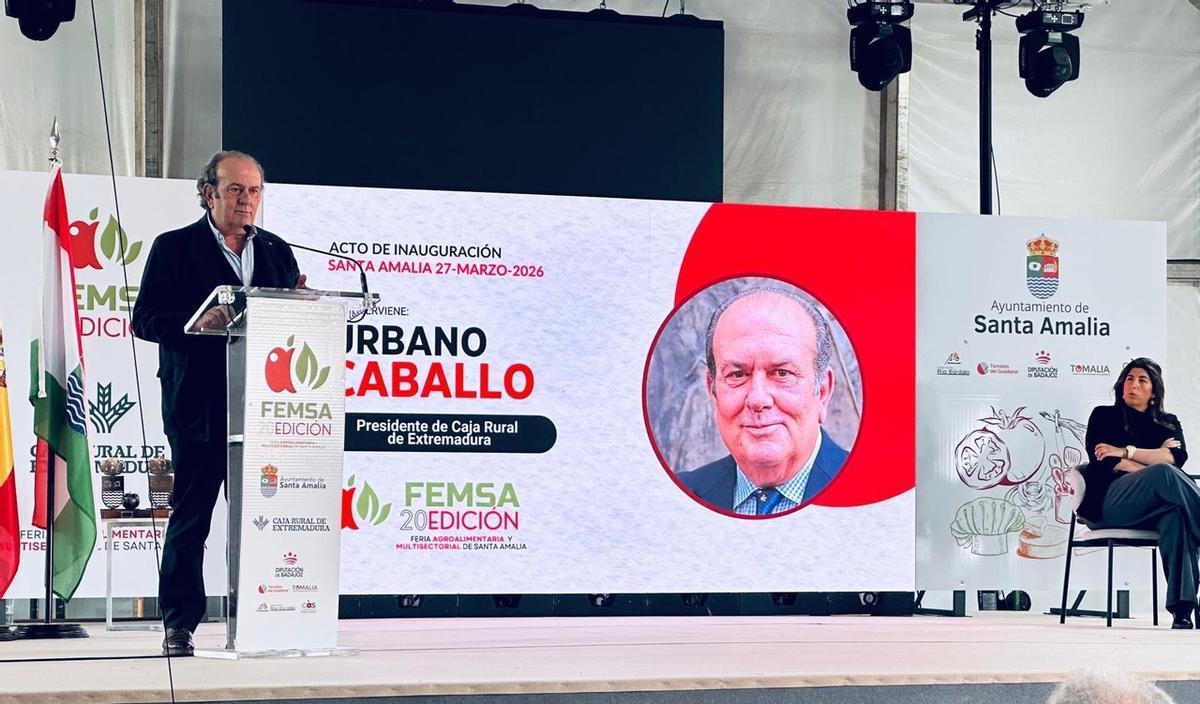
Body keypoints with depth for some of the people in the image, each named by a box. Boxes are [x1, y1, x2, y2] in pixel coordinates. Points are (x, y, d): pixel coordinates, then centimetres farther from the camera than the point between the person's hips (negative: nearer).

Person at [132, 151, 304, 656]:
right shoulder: (174, 248, 3)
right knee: (191, 515, 0)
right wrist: (197, 323, -19)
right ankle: (179, 624, 6)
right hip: (199, 403, -4)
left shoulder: (277, 252, 16)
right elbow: (145, 320, -3)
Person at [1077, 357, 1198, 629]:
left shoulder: (1169, 424, 28)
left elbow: (1177, 458, 4)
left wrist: (1126, 451, -3)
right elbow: (1102, 460, 2)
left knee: (1176, 516, -39)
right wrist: (1156, 458, -2)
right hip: (1111, 501, -2)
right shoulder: (1104, 416, 22)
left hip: (1154, 510, 2)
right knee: (1164, 474, -36)